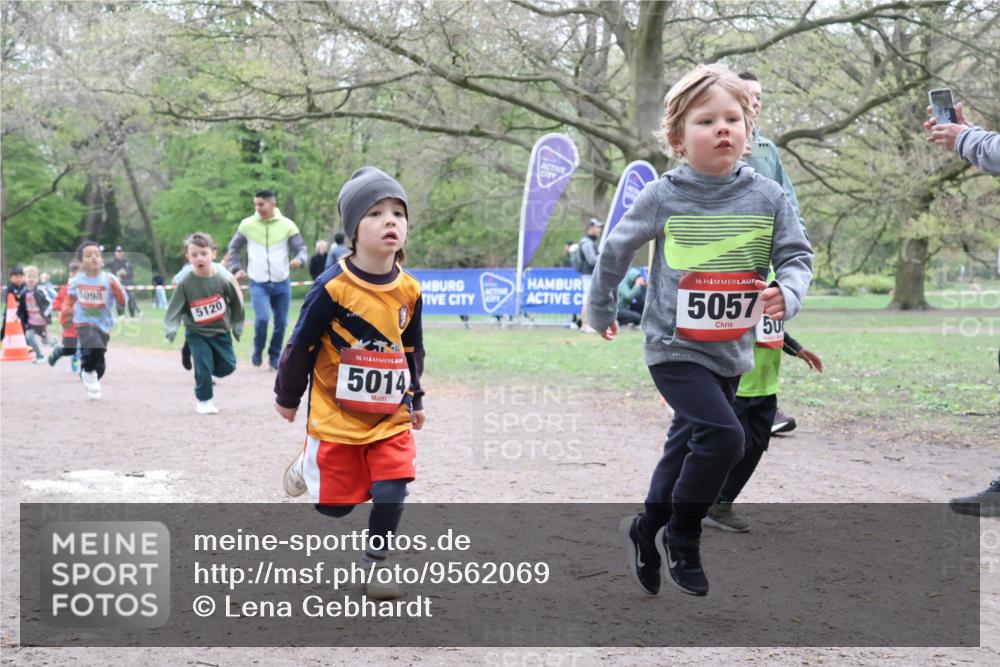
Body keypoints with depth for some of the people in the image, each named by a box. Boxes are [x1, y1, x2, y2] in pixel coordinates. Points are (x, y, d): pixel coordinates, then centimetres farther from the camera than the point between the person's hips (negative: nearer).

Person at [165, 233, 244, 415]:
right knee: (203, 367, -8)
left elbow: (236, 304, 1)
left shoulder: (223, 281, -12)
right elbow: (175, 309, -12)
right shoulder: (185, 284, -15)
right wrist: (171, 328, -27)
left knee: (227, 366, 5)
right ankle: (204, 400, 14)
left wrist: (237, 326, 6)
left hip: (220, 331, 2)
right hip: (197, 333, -2)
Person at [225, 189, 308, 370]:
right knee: (262, 318, -19)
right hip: (258, 284, -1)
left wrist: (299, 260, -25)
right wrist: (237, 269, -3)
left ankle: (274, 357, 24)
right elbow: (233, 249, 11)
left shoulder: (287, 225, -2)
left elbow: (301, 248, -2)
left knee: (281, 322, 5)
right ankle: (258, 351, 6)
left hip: (282, 284, 1)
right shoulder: (247, 224, 0)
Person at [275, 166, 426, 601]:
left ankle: (375, 565, 12)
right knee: (334, 503, 7)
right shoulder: (333, 287, -19)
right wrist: (288, 396, 3)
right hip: (336, 416, -3)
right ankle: (310, 464, 42)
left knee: (391, 492, -11)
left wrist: (415, 399, 17)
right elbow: (301, 343, -7)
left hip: (391, 417, 3)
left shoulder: (409, 291, -4)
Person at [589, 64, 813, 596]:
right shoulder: (661, 197, -9)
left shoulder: (767, 196, -3)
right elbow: (616, 250, 4)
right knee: (723, 436, -21)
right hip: (675, 346, -4)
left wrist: (787, 293, -23)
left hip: (732, 351, 4)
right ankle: (682, 538, 0)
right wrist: (600, 309, 15)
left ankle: (648, 531, 40)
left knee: (687, 449, 17)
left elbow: (797, 256, -1)